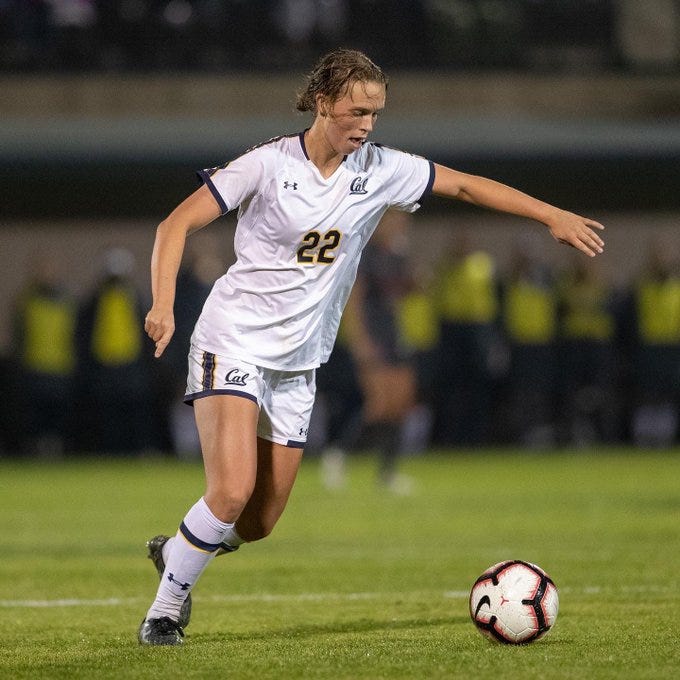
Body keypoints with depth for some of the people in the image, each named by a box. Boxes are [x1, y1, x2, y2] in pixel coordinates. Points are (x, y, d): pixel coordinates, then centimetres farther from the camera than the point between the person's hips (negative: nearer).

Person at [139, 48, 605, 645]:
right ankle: (165, 609, -2)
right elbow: (177, 225, -11)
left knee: (259, 524, 4)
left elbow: (467, 186, 9)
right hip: (234, 343, -5)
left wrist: (553, 216, 3)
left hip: (297, 363, 5)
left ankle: (175, 550, 35)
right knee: (233, 491, -22)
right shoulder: (269, 164, -12)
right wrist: (164, 306, -24)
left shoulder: (380, 170, 0)